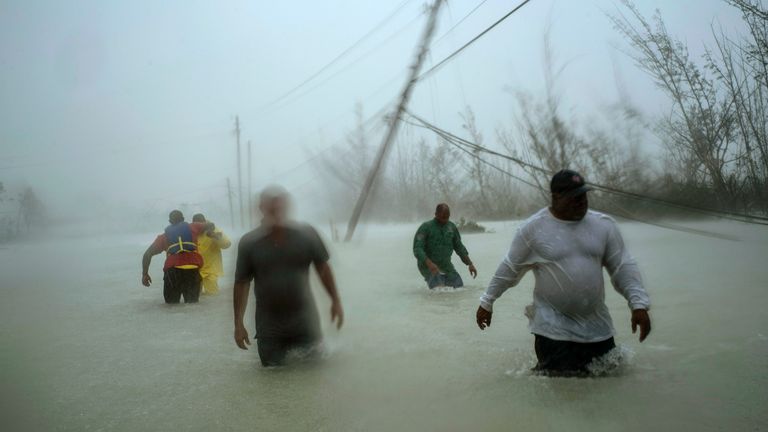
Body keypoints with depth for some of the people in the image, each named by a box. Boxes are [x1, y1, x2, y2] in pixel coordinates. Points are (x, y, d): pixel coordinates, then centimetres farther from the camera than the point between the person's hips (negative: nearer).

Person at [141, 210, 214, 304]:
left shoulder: (164, 236, 21)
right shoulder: (193, 227, 20)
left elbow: (147, 254, 14)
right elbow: (211, 226, 35)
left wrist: (144, 274, 21)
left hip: (173, 270, 0)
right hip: (193, 270, 0)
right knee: (192, 303, 11)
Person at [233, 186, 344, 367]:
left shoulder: (306, 234, -4)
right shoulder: (249, 243, -6)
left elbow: (322, 268, 6)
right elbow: (241, 283, -1)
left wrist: (335, 301, 4)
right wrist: (238, 324, -3)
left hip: (305, 321, 0)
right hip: (269, 328, 0)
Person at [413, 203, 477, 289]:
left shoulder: (451, 227, 6)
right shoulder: (425, 227, -10)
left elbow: (459, 247, 15)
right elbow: (417, 249, -18)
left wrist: (470, 264, 7)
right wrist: (429, 264, -33)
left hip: (446, 265, 6)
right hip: (428, 265, -5)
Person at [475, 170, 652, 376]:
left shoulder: (604, 224, -1)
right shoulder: (533, 228, -9)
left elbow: (623, 267, 2)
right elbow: (509, 269, 0)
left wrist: (639, 303, -10)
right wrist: (487, 302, 5)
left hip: (596, 324, 4)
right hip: (553, 325, -4)